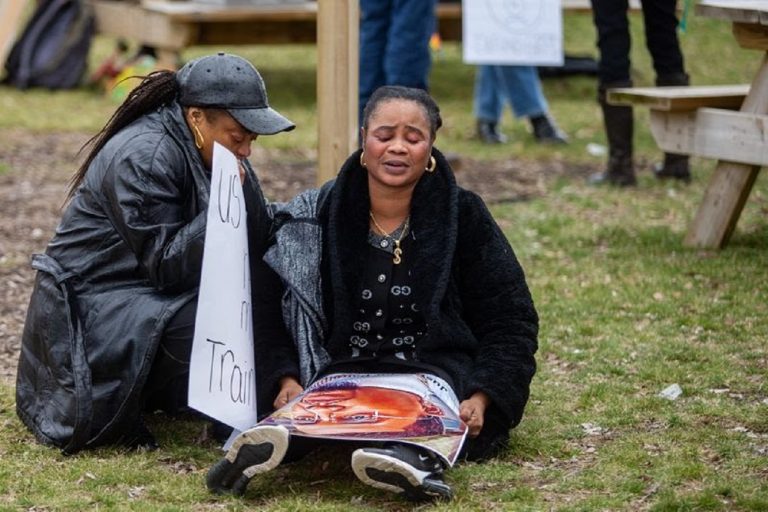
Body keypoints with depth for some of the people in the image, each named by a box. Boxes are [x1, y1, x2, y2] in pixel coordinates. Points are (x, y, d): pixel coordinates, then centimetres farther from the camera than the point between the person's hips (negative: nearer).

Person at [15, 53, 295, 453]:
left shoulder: (211, 153, 3)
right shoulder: (142, 157, -22)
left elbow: (256, 252, -3)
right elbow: (165, 268, -24)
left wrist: (241, 186, -18)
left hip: (155, 295, 9)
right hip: (89, 303, -9)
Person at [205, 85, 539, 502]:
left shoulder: (463, 216, 3)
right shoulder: (314, 218, 5)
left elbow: (510, 322, 2)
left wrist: (483, 397, -14)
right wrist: (285, 379, -18)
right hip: (342, 370, 2)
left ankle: (409, 457, -66)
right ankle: (276, 438, -61)